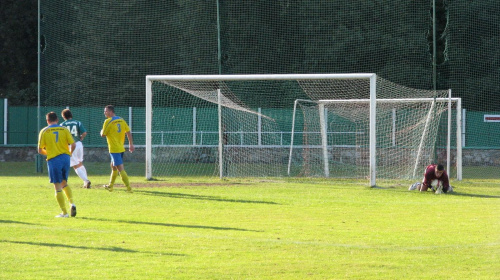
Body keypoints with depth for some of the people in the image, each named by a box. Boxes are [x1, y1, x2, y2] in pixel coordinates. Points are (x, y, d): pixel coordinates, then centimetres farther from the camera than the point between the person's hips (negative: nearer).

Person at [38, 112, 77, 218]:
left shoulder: (44, 131, 0)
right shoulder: (64, 130, 5)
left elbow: (40, 150, -2)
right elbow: (73, 145, -2)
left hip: (53, 160, -3)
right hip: (65, 157, 3)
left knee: (58, 187, 2)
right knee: (64, 183, 21)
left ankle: (64, 212, 0)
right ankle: (72, 203, 0)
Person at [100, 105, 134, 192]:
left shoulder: (108, 121, -11)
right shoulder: (121, 120, 9)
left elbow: (103, 135, -9)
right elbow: (128, 132, 7)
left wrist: (101, 131, 14)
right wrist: (131, 144, 8)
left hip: (114, 149, -8)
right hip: (121, 148, 8)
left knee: (120, 168, -11)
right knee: (113, 166, 22)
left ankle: (128, 187, -18)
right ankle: (110, 186, 32)